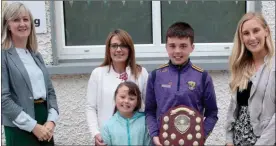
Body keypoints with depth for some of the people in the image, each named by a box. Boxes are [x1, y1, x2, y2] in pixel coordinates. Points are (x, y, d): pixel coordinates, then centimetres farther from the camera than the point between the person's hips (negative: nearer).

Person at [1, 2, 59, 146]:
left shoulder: (36, 55, 13)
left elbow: (50, 90, 11)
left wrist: (51, 120, -4)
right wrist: (33, 126, -16)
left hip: (45, 125, 6)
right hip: (20, 129, -6)